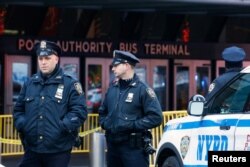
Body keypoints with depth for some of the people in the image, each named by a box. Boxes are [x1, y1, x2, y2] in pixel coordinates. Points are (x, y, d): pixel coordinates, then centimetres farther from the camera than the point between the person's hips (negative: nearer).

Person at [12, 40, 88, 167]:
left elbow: (80, 111, -7)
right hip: (32, 149, 4)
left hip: (58, 151, -4)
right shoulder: (29, 83, 12)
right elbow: (18, 109, 18)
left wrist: (62, 127, -18)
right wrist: (22, 125, -2)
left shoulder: (69, 84, -1)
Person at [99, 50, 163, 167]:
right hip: (113, 145, 7)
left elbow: (156, 117, -15)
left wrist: (131, 125, -18)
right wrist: (105, 124, 4)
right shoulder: (112, 88, 11)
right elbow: (102, 112, 24)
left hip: (134, 148, -7)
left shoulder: (142, 89, -8)